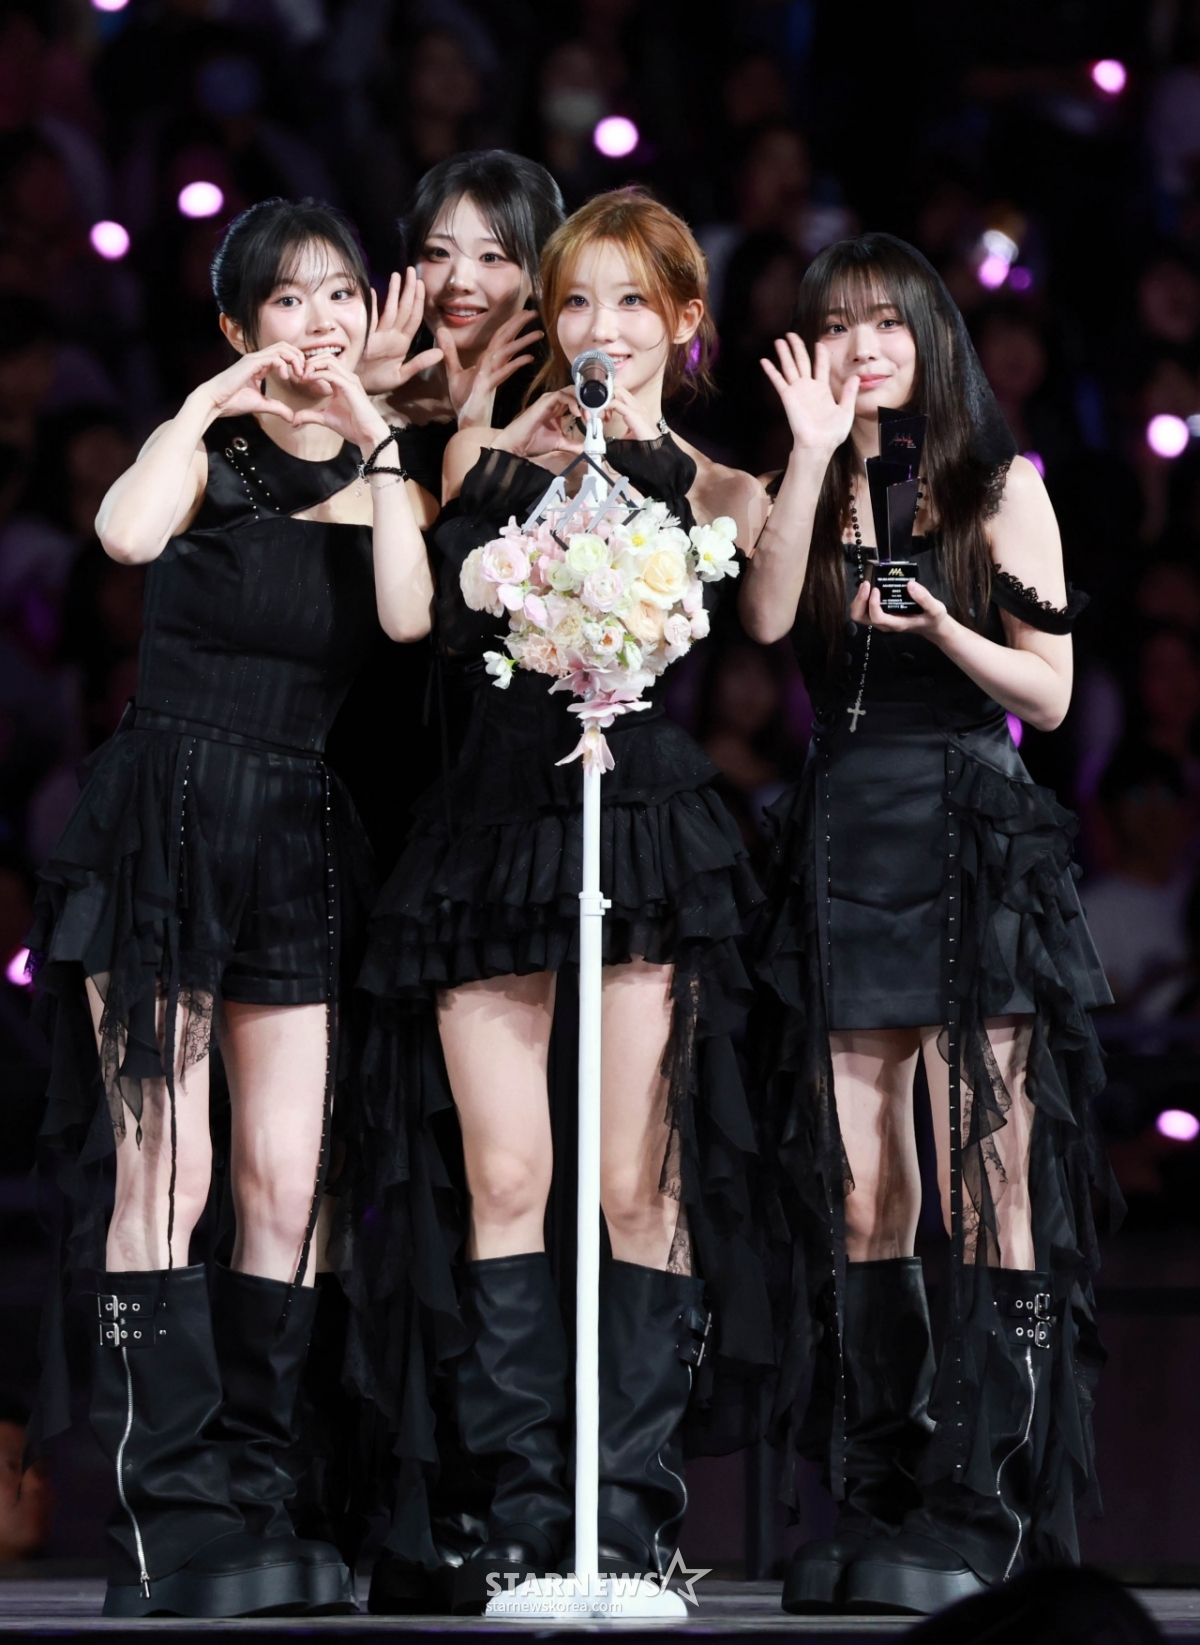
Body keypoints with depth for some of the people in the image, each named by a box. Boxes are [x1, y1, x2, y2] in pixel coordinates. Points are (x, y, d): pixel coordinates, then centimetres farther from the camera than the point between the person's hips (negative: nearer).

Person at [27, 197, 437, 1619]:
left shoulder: (386, 473, 13)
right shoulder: (209, 449, 4)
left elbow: (411, 620, -8)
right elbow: (127, 533, -21)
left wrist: (377, 448, -7)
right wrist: (212, 407, -10)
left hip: (299, 845, 4)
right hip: (166, 818, -4)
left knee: (285, 1182, 0)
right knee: (162, 1168, -10)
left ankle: (253, 1504, 3)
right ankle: (170, 1516, -13)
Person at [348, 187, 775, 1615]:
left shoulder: (712, 491, 13)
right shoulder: (492, 455, 17)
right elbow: (447, 625, 7)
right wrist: (506, 470, -2)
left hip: (648, 831, -2)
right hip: (496, 827, 2)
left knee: (637, 1185, -7)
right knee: (502, 1173, -5)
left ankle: (632, 1499, -2)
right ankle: (523, 1502, -1)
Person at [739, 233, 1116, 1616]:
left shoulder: (1001, 490, 7)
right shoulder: (805, 499, 14)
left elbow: (1047, 693, 2)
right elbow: (766, 617, -7)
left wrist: (939, 624, -15)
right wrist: (816, 453, -11)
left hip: (973, 850, -3)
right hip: (839, 854, 3)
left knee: (988, 1190, -10)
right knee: (858, 1201, 2)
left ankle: (977, 1514, -11)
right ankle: (876, 1506, 7)